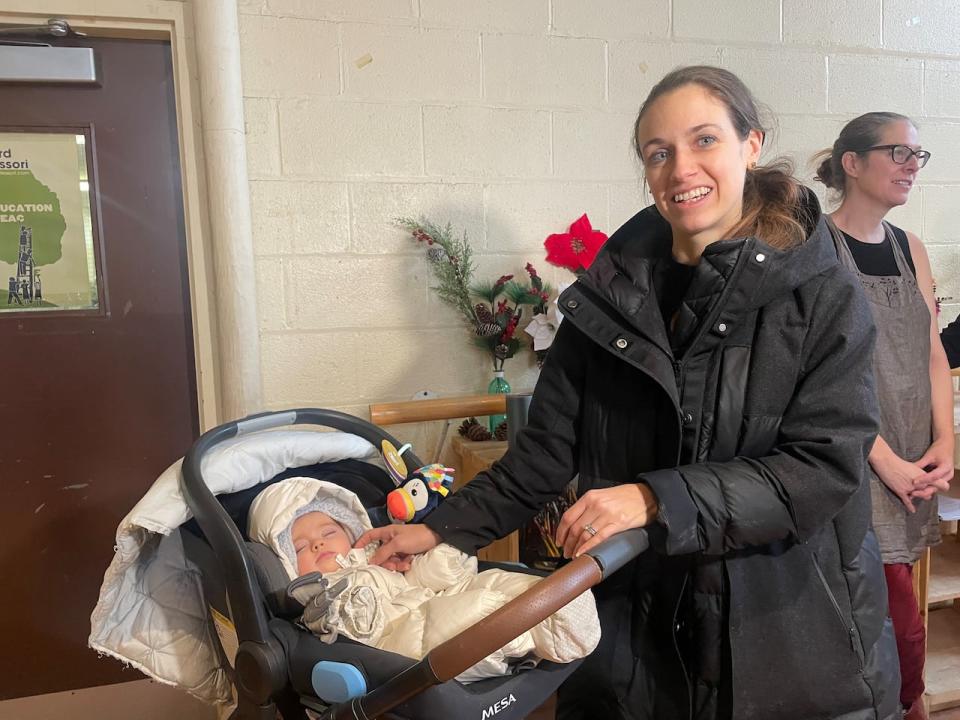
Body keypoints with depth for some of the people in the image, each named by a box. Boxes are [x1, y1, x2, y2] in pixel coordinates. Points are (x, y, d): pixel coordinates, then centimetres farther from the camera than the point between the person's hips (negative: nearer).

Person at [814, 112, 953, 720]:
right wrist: (886, 460, -13)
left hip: (912, 466, 6)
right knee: (905, 621, -4)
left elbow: (933, 353, 12)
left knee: (884, 610, 12)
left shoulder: (910, 248, 12)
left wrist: (944, 444, 0)